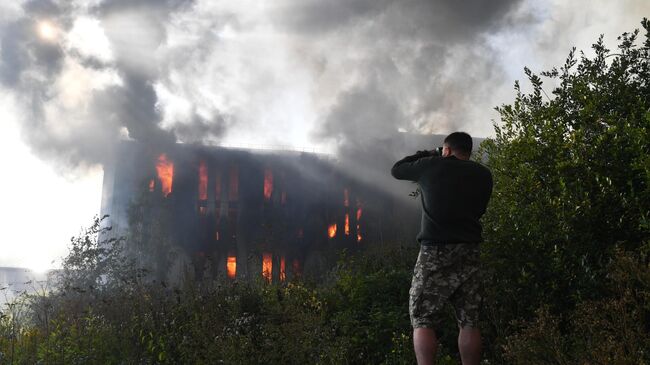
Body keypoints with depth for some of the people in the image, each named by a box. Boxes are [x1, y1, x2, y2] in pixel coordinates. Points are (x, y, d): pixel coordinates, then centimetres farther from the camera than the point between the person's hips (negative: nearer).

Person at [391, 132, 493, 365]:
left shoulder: (432, 166, 0)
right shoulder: (483, 175, 10)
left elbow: (397, 170, 13)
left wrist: (423, 156, 29)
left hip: (436, 252, -4)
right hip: (469, 252, 4)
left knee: (423, 321, -1)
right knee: (469, 322, 9)